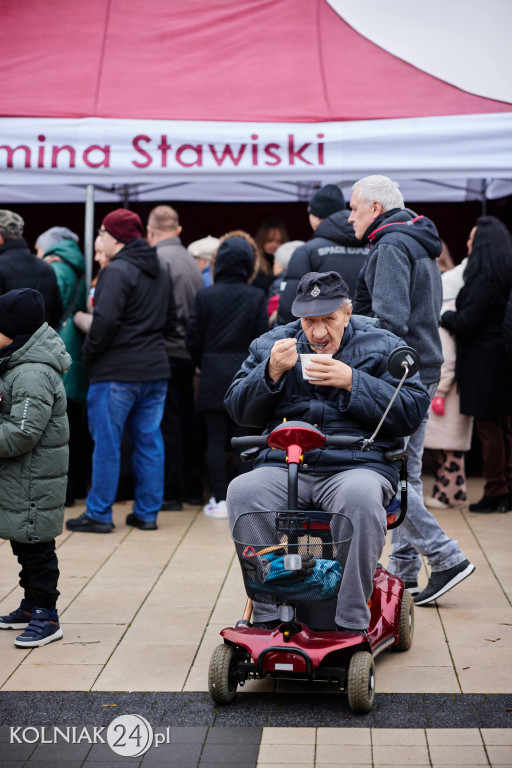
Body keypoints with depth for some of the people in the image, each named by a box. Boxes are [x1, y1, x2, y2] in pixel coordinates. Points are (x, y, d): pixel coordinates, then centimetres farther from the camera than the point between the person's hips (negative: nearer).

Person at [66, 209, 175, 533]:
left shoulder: (117, 271, -14)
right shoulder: (161, 272, 13)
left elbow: (106, 320, -21)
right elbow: (170, 319, 18)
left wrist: (89, 354, -9)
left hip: (117, 372, -8)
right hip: (156, 368, 8)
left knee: (106, 442, 0)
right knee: (149, 441, 11)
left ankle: (99, 514, 5)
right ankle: (147, 512, 14)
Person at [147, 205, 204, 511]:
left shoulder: (159, 259, -13)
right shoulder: (190, 259, 12)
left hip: (166, 350, -8)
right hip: (189, 350, 8)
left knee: (168, 423, -4)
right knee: (188, 420, 13)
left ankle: (171, 493, -1)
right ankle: (193, 488, 19)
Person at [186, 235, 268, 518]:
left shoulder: (204, 295, -4)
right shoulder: (257, 297, -3)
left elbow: (193, 339, -1)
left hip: (213, 377, -1)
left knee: (215, 439, 3)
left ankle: (220, 500, 3)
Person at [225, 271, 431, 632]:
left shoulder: (382, 347, 8)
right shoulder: (272, 344, 16)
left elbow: (412, 412, -3)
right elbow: (240, 411, 12)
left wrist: (352, 382, -12)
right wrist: (271, 372, -6)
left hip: (359, 464, -2)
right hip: (283, 465, 2)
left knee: (360, 495, -38)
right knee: (242, 490, -29)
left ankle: (352, 622, -27)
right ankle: (268, 613, -22)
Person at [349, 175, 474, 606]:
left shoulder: (391, 246, -12)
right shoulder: (421, 244, 19)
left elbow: (390, 319, -23)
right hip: (424, 368, 10)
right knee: (405, 472, 12)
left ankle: (446, 558, -10)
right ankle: (404, 570, 15)